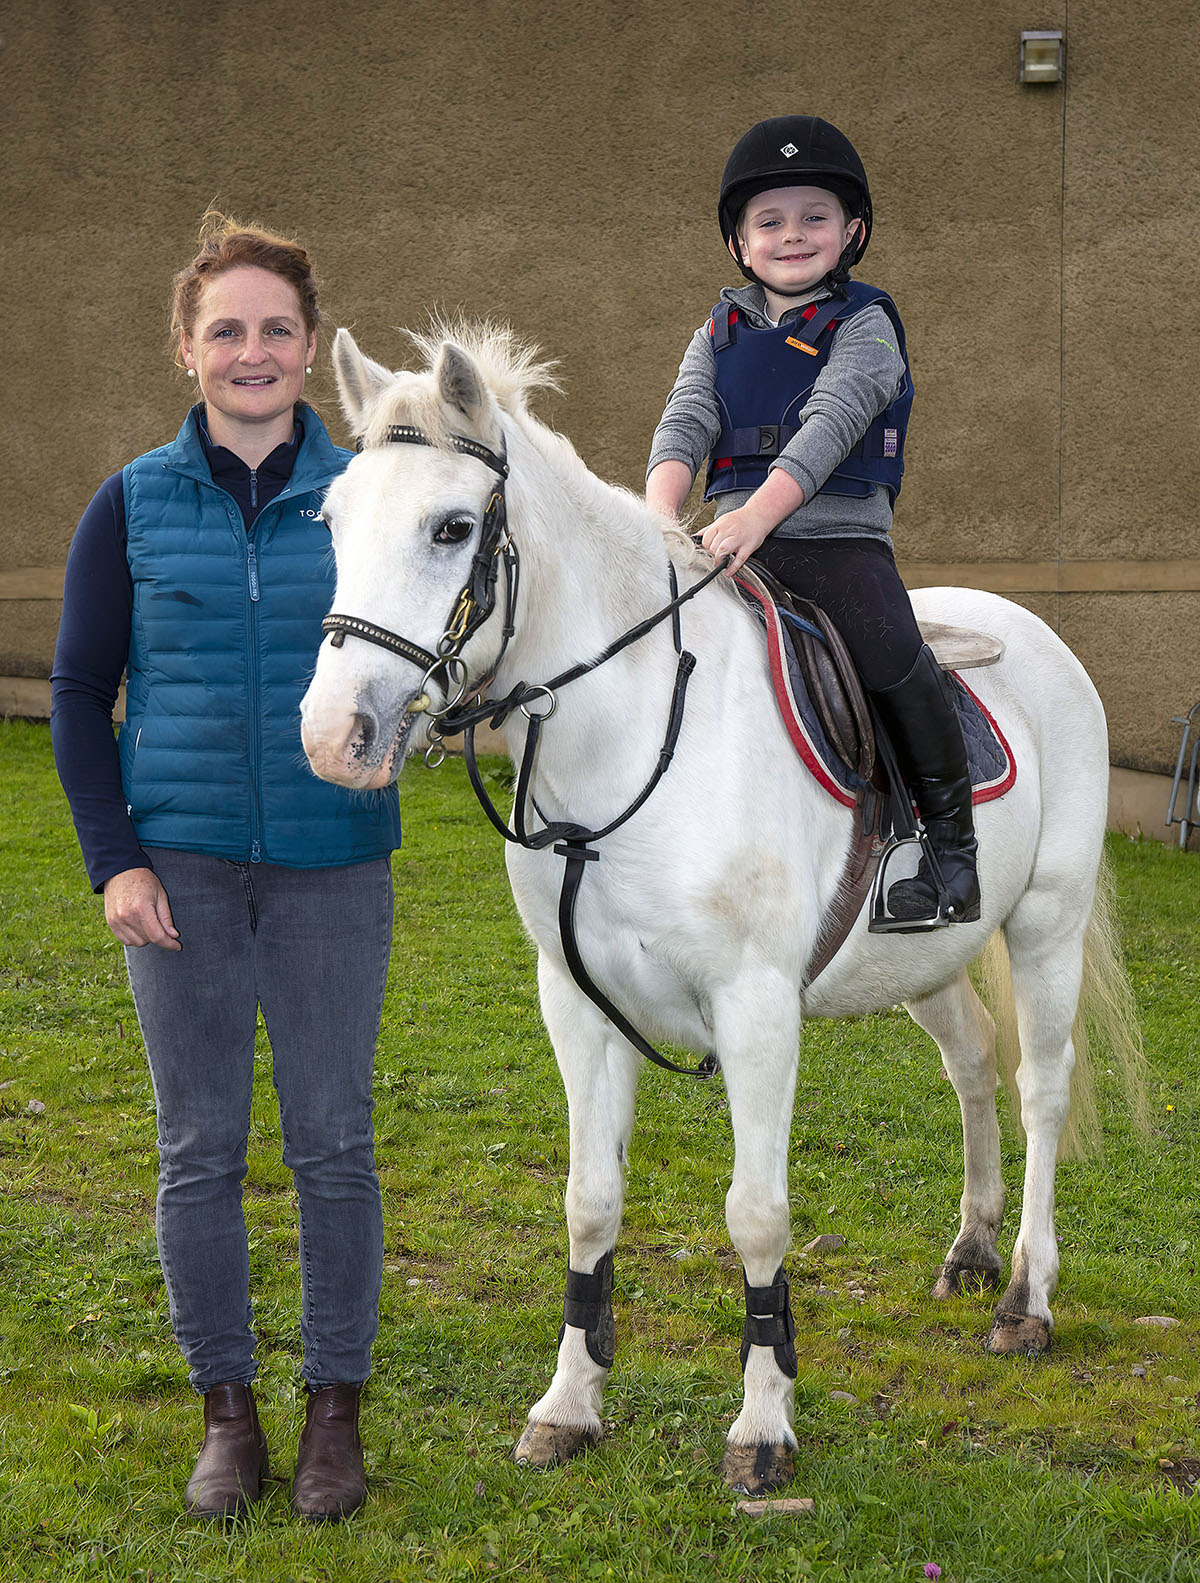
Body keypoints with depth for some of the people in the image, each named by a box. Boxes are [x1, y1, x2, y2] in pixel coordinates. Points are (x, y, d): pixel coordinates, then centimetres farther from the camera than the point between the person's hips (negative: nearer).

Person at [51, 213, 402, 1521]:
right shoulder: (133, 505, 1)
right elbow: (79, 693, 4)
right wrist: (112, 859, -4)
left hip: (332, 866, 0)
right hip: (181, 866, 0)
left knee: (332, 1141, 5)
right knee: (199, 1145, 7)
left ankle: (335, 1412, 20)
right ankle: (227, 1416, 21)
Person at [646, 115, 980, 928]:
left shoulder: (864, 326, 1)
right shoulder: (722, 332, 16)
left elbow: (829, 426, -14)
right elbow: (686, 423, 2)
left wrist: (758, 512, -29)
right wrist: (661, 513, -19)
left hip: (839, 535, -5)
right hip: (734, 542, 5)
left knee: (892, 654, -25)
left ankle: (953, 840, -9)